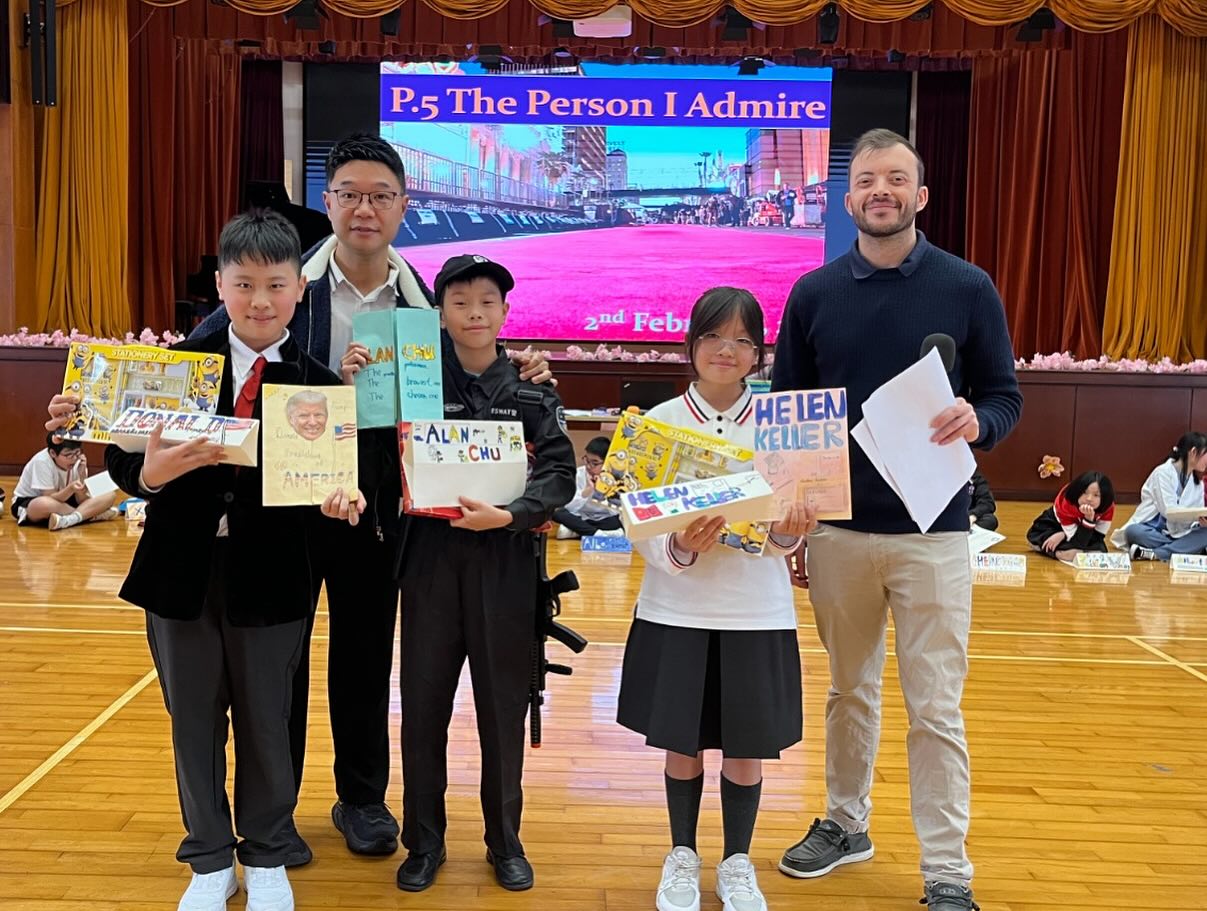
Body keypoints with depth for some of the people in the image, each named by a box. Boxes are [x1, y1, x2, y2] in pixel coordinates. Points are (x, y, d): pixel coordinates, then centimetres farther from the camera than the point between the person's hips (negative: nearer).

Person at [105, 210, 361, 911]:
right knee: (194, 721, 15)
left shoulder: (318, 384, -5)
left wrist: (341, 502, -26)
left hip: (271, 579, -1)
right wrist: (151, 472, -25)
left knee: (267, 722, 13)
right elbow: (123, 458, -4)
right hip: (181, 570, 2)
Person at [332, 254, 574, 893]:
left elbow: (560, 471, -5)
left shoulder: (532, 390, 3)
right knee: (424, 703, 8)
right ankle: (424, 841, 25)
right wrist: (355, 391, -15)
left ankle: (505, 840, 26)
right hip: (431, 557, 1)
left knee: (502, 706, 9)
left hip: (504, 561, 0)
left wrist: (509, 515, -21)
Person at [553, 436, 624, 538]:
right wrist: (588, 490, -28)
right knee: (557, 513, -27)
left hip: (604, 520, -1)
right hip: (582, 518, 1)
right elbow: (569, 507, -17)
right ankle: (597, 534, -31)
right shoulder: (578, 474, -10)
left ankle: (577, 531, -26)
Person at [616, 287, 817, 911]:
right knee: (682, 743, 11)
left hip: (758, 614, 1)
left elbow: (787, 537, 0)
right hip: (676, 611, 0)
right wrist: (678, 549, -24)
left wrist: (789, 532, -22)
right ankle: (682, 855, 33)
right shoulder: (658, 422, -3)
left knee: (747, 747, 10)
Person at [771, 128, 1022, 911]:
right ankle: (846, 823, 35)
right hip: (838, 527, 2)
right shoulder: (813, 294, 4)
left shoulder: (968, 288, -2)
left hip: (932, 530, -2)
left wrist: (977, 422, -22)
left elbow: (1006, 398, 1)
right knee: (850, 691, 16)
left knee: (935, 708, 2)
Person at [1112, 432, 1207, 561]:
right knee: (1133, 532, -37)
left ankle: (1151, 554, -34)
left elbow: (1196, 515, 4)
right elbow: (1169, 511, -17)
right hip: (1151, 532, -5)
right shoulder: (1164, 472, -9)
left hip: (1177, 535, 5)